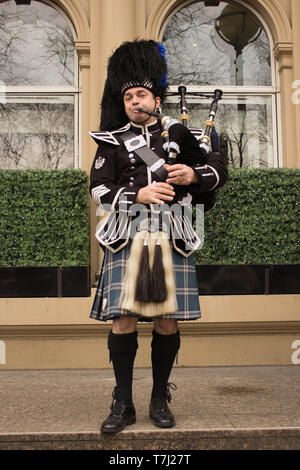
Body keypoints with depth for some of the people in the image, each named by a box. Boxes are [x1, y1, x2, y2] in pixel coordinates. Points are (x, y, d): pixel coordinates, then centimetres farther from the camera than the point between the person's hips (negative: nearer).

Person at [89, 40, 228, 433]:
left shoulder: (179, 133, 14)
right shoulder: (112, 141, 12)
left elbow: (219, 169, 11)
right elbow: (99, 189, 3)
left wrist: (194, 174, -10)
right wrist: (139, 194, -13)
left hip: (171, 236, 1)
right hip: (127, 235, 0)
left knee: (167, 321, 3)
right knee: (123, 320, -3)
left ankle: (160, 400, 19)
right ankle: (123, 404, 10)